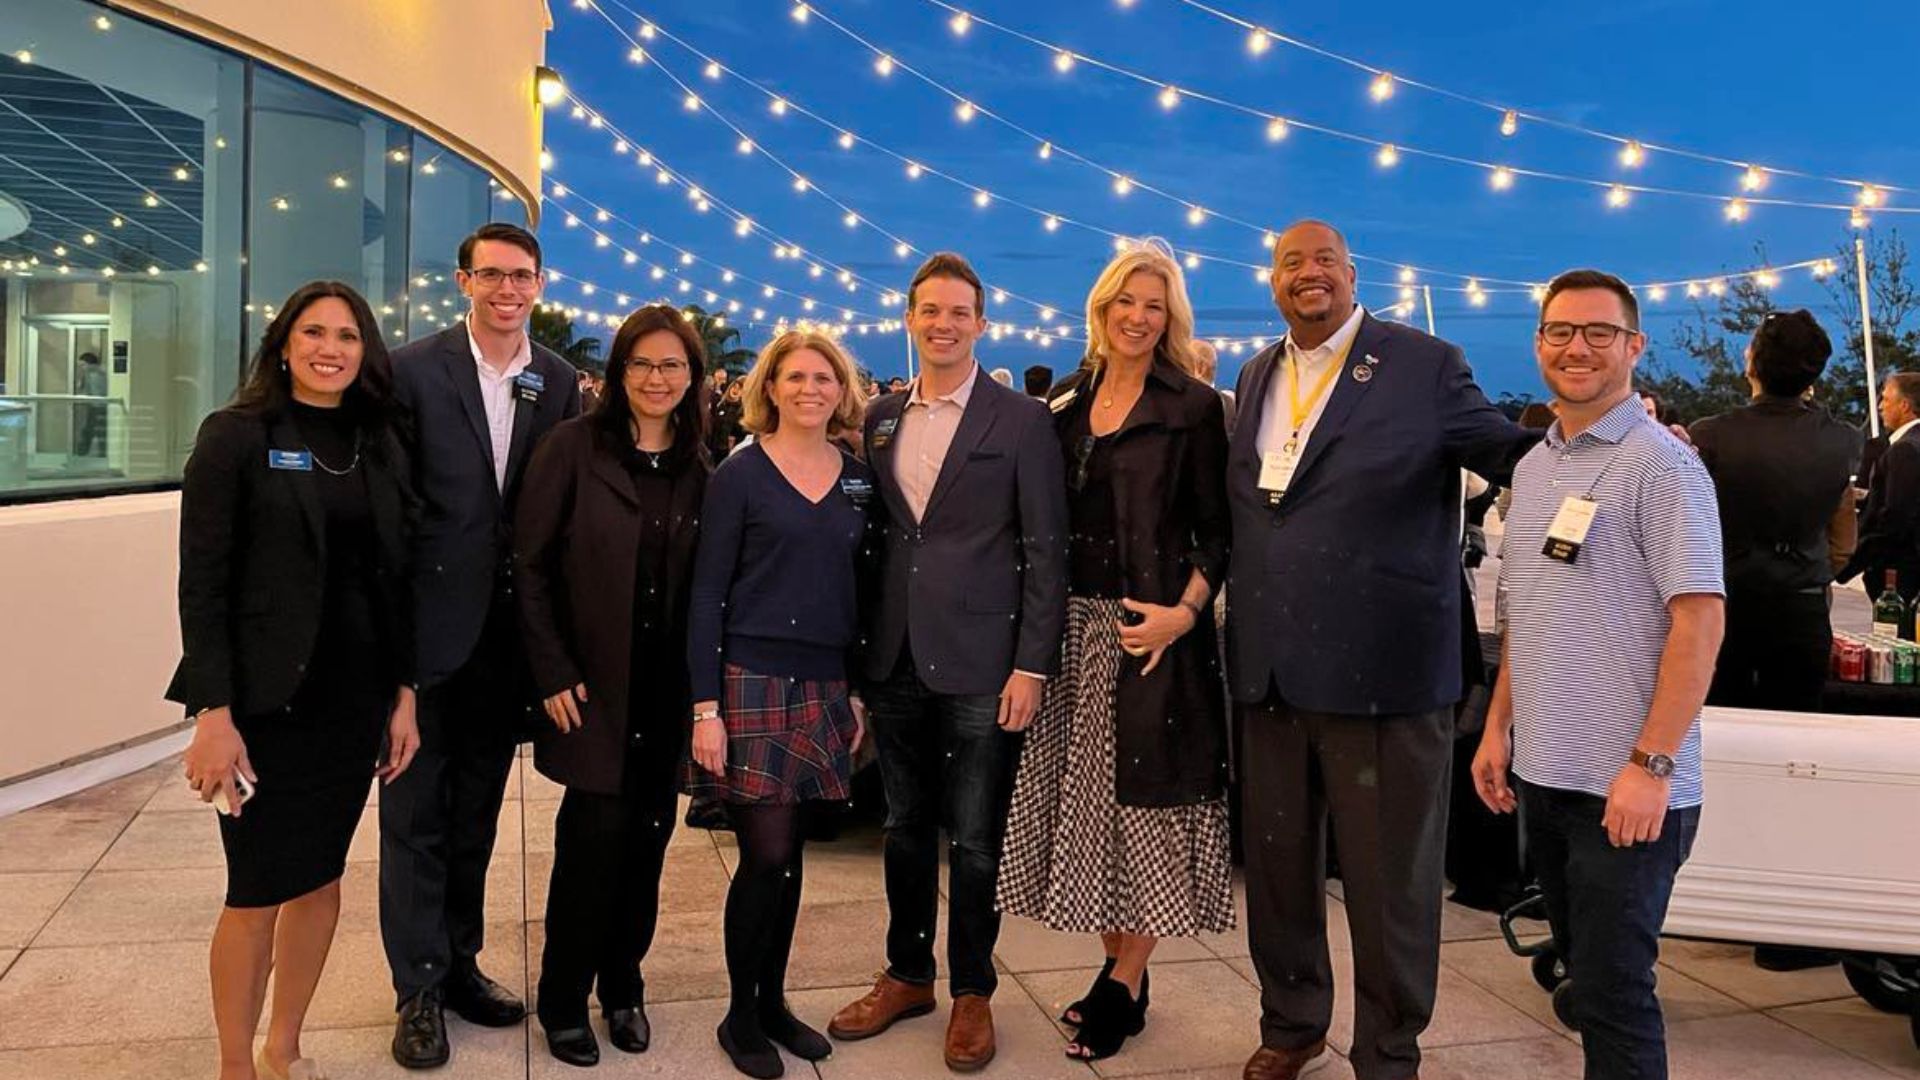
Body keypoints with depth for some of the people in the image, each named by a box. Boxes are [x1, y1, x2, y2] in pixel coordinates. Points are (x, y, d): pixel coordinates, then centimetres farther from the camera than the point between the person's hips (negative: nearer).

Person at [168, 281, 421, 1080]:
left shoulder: (381, 446, 7)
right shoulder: (236, 436, -6)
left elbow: (393, 579, 9)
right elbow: (201, 583, -10)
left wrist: (404, 694, 5)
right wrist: (212, 713, -16)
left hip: (354, 697, 5)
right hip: (264, 698, -4)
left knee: (322, 879, 13)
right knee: (257, 891, 4)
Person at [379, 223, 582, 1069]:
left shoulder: (558, 380, 4)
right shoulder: (413, 369, -7)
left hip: (509, 627, 4)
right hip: (428, 622, -3)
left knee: (478, 808, 16)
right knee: (416, 811, 7)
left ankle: (459, 961, 32)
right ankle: (419, 988, 20)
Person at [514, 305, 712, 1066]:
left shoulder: (699, 467, 5)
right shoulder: (574, 446, -5)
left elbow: (704, 583, 7)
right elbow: (529, 563, -6)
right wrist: (553, 671, -10)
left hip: (666, 689, 3)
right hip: (592, 683, -3)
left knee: (647, 837, 10)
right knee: (597, 834, -2)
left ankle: (623, 985, 30)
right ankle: (563, 1001, 19)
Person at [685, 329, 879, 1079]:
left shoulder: (859, 479, 8)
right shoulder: (739, 475, -4)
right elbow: (706, 594, -6)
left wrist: (859, 692, 10)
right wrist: (705, 706, -12)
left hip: (823, 684, 4)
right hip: (750, 679, -4)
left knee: (789, 855, 11)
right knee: (768, 855, -3)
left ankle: (773, 1002, 27)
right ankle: (740, 1016, 16)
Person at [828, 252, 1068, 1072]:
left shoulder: (1021, 420, -4)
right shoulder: (880, 418, 10)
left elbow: (1045, 551, -6)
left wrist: (1032, 665, -11)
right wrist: (860, 650, 9)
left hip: (979, 664, -4)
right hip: (895, 662, 4)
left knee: (973, 838, 6)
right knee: (905, 827, 15)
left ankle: (972, 992, 24)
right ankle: (907, 975, 32)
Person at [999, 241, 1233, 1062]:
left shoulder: (1193, 406, -4)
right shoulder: (1066, 401, 10)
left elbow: (1216, 530, -5)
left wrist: (1185, 613, -18)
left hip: (1151, 629, -5)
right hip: (1073, 626, 5)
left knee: (1143, 801, 2)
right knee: (1088, 800, 10)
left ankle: (1126, 986, 15)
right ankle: (1115, 970, 24)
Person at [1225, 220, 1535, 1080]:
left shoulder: (1425, 365, -3)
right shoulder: (1257, 376, 14)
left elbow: (1513, 453, -1)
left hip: (1380, 667, -5)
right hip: (1267, 667, 5)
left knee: (1389, 877, 7)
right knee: (1276, 863, 18)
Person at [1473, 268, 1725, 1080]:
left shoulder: (1661, 465, -10)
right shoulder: (1533, 467, 12)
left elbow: (1699, 621, -16)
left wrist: (1651, 764, -19)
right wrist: (1498, 727, 13)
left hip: (1626, 787, -7)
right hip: (1542, 773, 7)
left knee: (1613, 989, 1)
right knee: (1583, 973, 18)